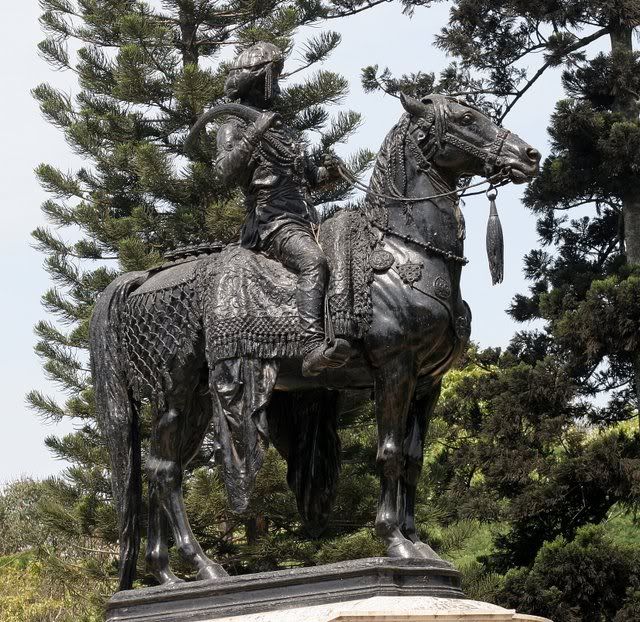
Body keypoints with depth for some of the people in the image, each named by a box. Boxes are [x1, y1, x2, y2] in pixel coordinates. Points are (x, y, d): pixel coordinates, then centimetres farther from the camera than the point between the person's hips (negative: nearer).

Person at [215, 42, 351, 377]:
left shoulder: (282, 131, 29)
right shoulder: (234, 128, 5)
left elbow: (309, 176, 36)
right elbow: (226, 170, -15)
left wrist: (329, 172, 14)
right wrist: (253, 135, -25)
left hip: (306, 221, 9)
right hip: (272, 222, -9)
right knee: (314, 262, -35)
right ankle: (313, 349, -54)